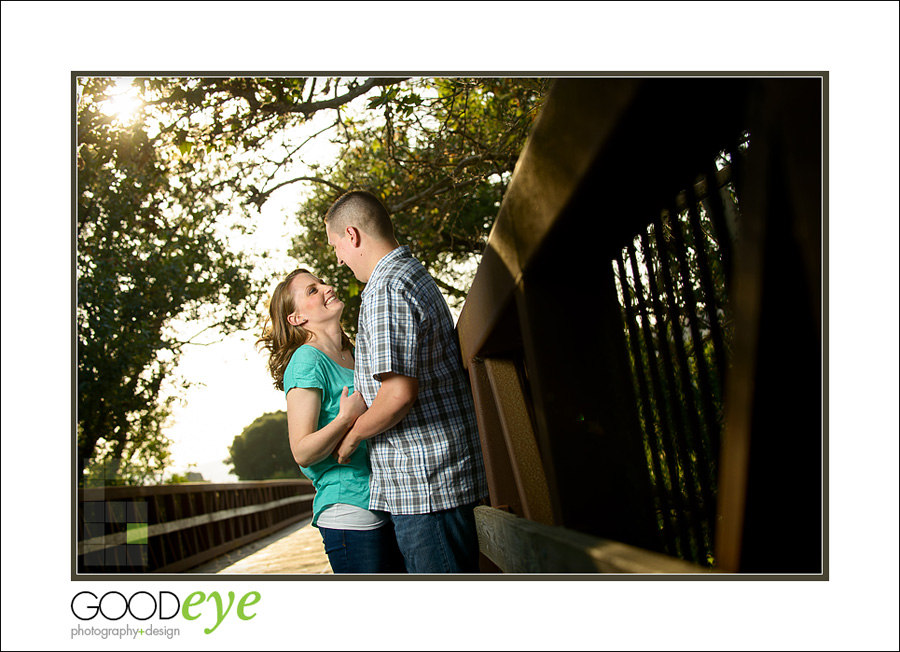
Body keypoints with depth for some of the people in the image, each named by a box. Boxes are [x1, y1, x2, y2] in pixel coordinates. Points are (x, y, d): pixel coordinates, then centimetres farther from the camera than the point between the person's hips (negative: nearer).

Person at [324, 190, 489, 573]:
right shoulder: (417, 276, 18)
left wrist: (352, 436, -7)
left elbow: (398, 392, -25)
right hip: (446, 473, 11)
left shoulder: (386, 290, -16)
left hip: (423, 483, -11)